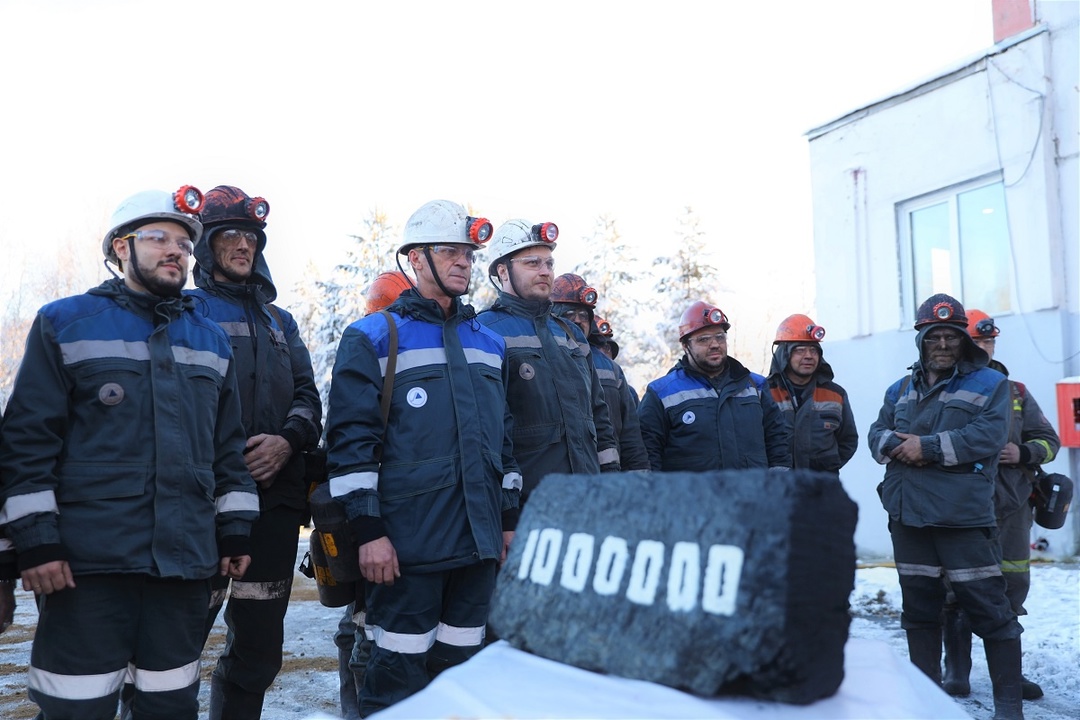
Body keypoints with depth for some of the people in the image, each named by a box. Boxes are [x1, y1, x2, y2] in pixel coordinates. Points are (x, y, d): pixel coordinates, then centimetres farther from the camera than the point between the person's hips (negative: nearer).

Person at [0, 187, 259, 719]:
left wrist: (235, 530, 11)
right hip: (87, 561, -4)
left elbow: (228, 447, 16)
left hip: (186, 560, 4)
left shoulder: (211, 341, 15)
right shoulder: (64, 325, 3)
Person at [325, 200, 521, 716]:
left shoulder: (489, 344, 16)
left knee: (461, 667, 14)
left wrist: (508, 518, 15)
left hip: (479, 540, 6)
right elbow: (350, 440, -8)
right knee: (399, 674, 0)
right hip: (407, 543, -5)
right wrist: (368, 529, -14)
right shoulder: (373, 339, -2)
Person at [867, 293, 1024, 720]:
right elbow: (876, 435, 11)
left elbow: (989, 435, -14)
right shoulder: (901, 390, 17)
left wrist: (928, 446, -17)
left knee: (988, 608, -3)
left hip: (963, 516, -5)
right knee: (919, 607, 13)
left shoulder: (989, 384, 1)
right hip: (908, 515, 5)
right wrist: (897, 445, -12)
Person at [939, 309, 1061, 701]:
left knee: (1012, 588, 8)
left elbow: (1049, 439, 13)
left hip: (1011, 506, 3)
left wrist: (1023, 453, -6)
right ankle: (956, 672, 12)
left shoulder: (1015, 393, 14)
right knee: (957, 591, 0)